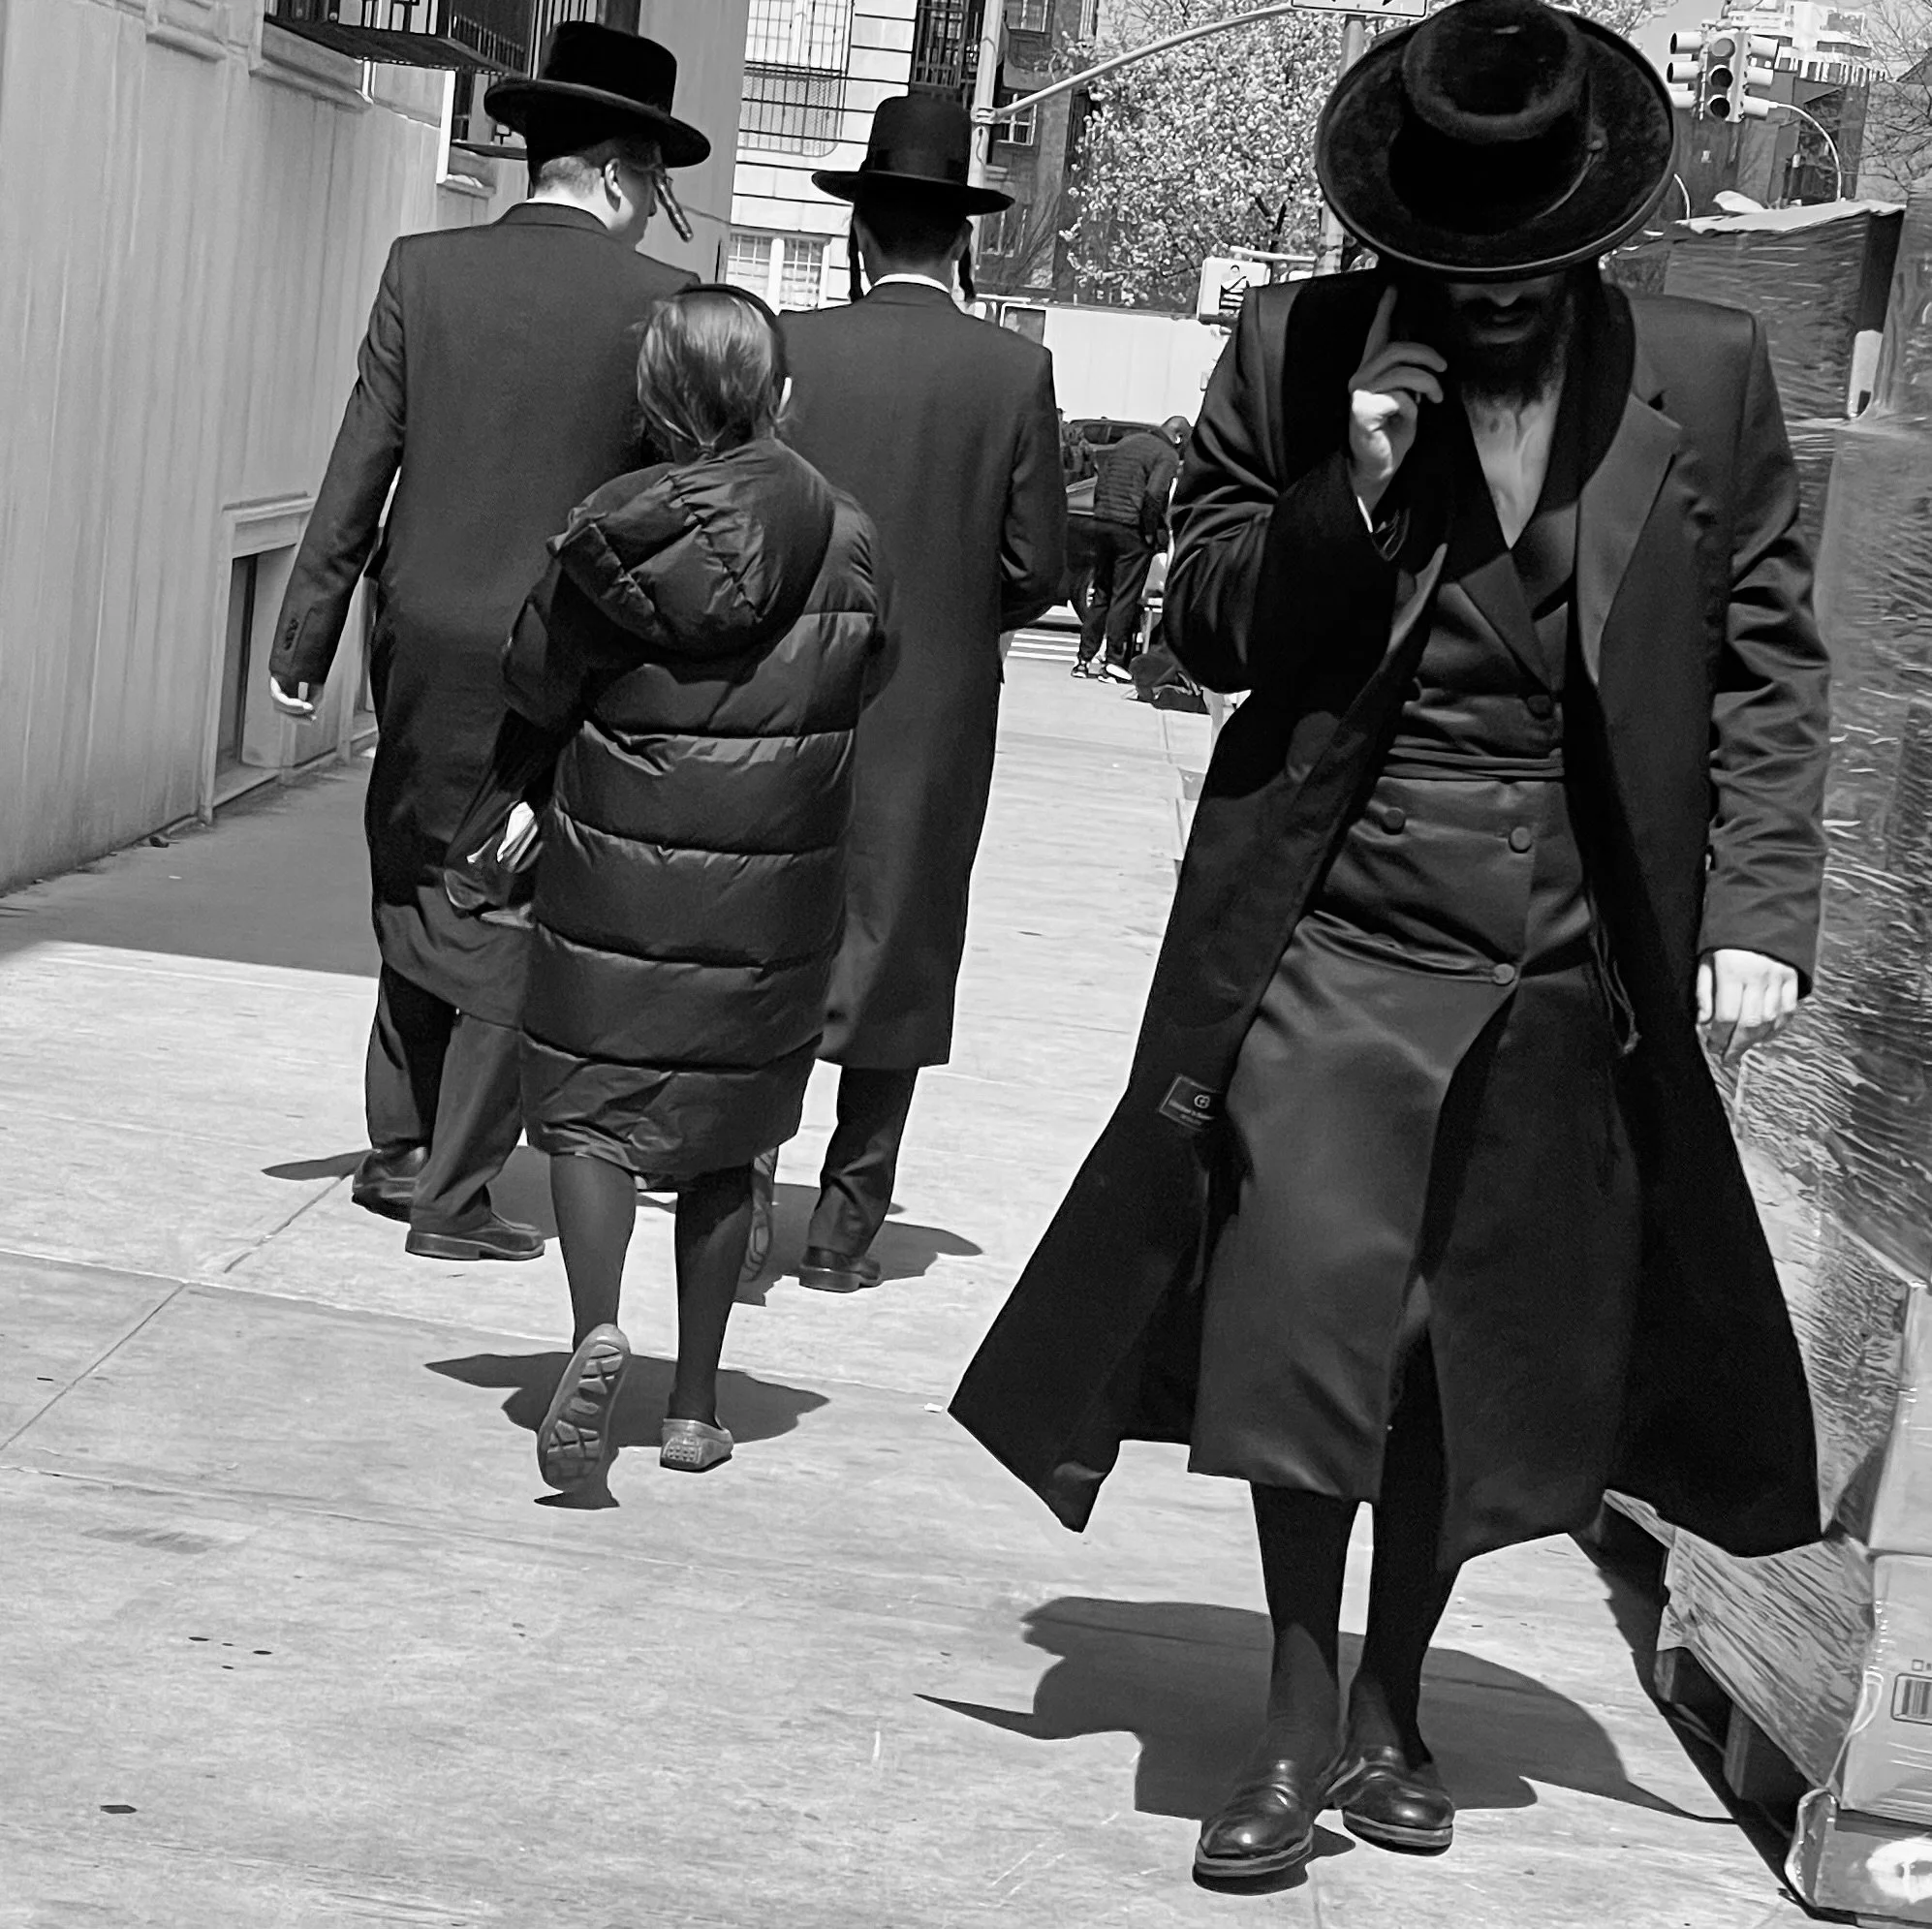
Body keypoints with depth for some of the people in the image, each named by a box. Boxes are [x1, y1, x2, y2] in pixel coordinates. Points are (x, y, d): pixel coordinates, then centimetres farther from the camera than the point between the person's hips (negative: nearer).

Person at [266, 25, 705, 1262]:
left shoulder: (424, 271, -1)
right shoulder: (657, 303, -8)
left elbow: (361, 467, -1)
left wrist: (307, 637, 4)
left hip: (423, 642, 3)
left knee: (419, 886, 21)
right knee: (517, 926, 8)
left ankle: (398, 1148, 26)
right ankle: (454, 1196, 11)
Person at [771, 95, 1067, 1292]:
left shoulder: (792, 350, -6)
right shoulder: (1015, 371, -5)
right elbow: (1038, 569, -5)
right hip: (939, 712, 0)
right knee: (899, 956, 9)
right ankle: (845, 1224, 12)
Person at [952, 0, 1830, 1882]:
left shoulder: (1705, 375, 2)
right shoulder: (1295, 351, 1)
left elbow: (1765, 664, 5)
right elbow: (1202, 621, 5)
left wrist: (1759, 912, -5)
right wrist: (1349, 499, -13)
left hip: (1575, 966, 1)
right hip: (1337, 932, -1)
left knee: (1486, 1363, 10)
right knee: (1307, 1321, -7)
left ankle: (1390, 1709, 30)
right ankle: (1297, 1722, 11)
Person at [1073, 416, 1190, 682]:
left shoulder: (1125, 444, 18)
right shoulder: (1167, 456, -6)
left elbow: (1100, 485, 16)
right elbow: (1153, 495, -19)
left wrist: (1101, 516, 16)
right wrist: (1151, 533, -11)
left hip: (1103, 523, 7)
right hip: (1132, 529, -7)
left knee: (1101, 593, 14)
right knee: (1125, 598, -1)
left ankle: (1085, 659, 14)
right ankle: (1114, 662, -1)